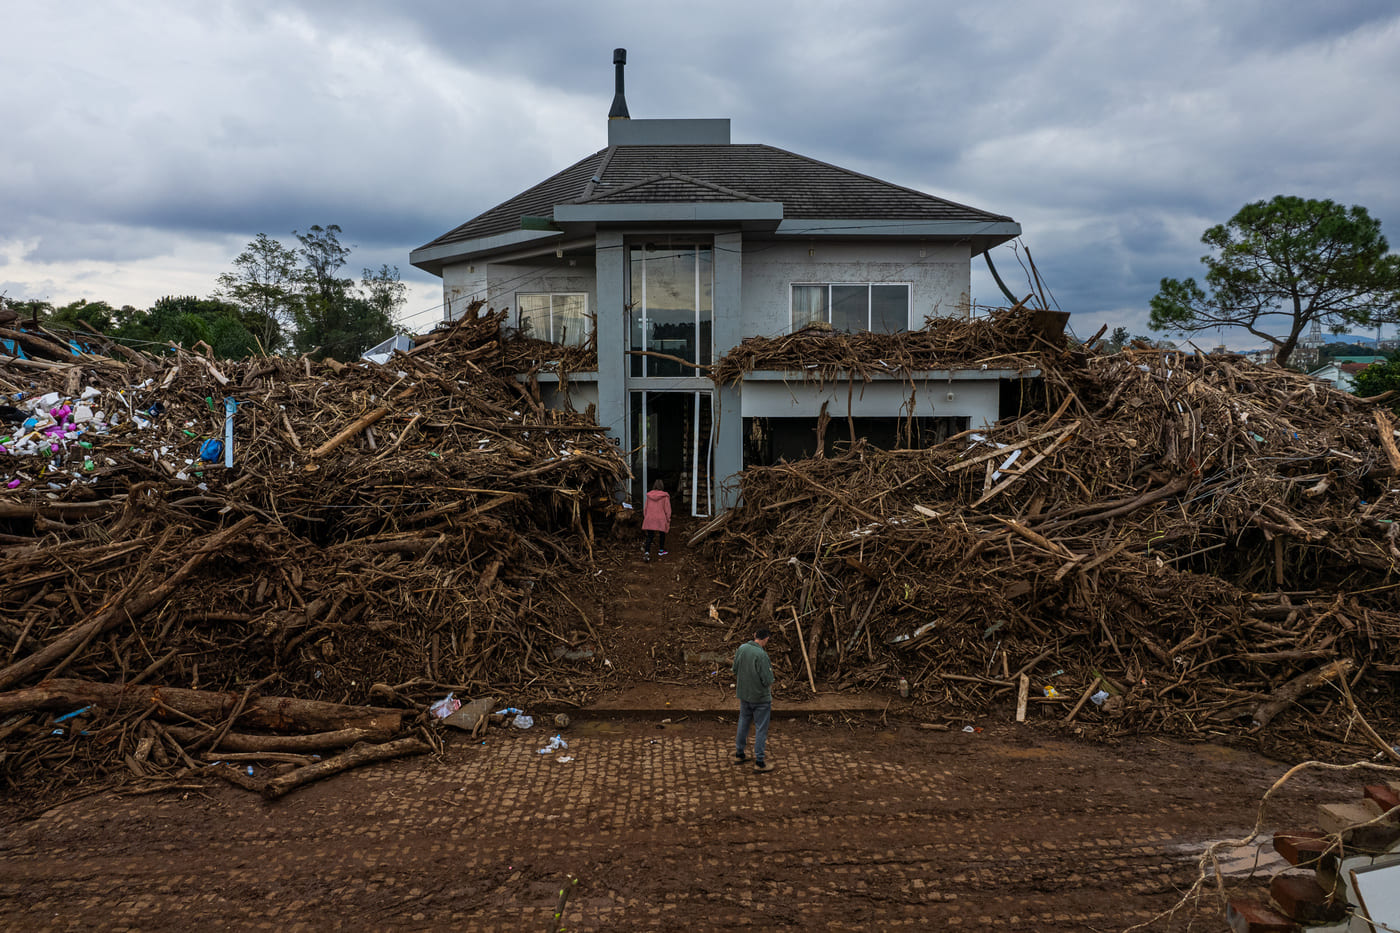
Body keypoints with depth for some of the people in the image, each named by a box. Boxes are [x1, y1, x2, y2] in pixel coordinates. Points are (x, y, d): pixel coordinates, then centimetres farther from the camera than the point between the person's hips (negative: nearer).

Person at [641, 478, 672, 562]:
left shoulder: (649, 496, 2)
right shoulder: (665, 496, -8)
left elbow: (645, 508, 8)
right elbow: (667, 509, -5)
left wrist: (645, 518, 19)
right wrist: (668, 520, 5)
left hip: (649, 520, 2)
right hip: (661, 520, -2)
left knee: (649, 536, 2)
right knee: (662, 534, 20)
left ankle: (646, 552, -16)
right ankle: (661, 551, 32)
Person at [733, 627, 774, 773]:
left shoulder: (741, 648, -4)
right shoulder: (761, 654, -26)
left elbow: (735, 670, 8)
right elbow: (767, 680, -23)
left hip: (744, 695, 7)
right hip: (761, 697, -7)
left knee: (743, 723, 21)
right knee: (761, 728, 6)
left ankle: (739, 754, 34)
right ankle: (759, 762, 14)